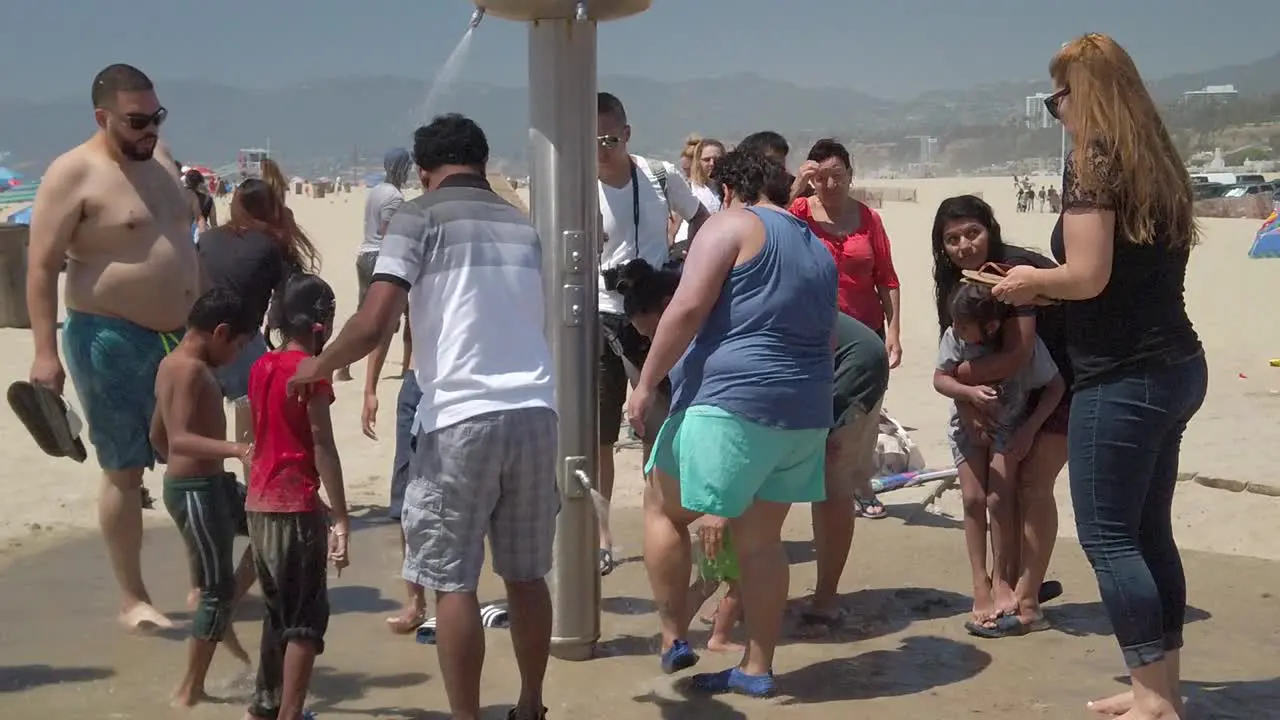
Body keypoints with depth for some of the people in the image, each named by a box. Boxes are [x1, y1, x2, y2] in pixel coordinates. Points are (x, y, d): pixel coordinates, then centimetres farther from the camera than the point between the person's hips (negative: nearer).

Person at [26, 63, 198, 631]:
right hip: (112, 342, -7)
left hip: (180, 336, 7)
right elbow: (42, 267, -14)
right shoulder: (75, 174, -12)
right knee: (125, 470, 0)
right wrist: (45, 352, -20)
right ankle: (132, 600, 11)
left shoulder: (159, 158, 11)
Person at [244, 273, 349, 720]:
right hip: (295, 505, -8)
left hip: (259, 503, 8)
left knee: (278, 609, 20)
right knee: (307, 617, -2)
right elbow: (322, 447, -16)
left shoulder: (261, 368, 10)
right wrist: (340, 518, -16)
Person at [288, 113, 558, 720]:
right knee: (526, 575, 16)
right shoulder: (520, 224, 17)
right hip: (534, 412, 6)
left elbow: (373, 325, -10)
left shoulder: (419, 217, 0)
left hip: (461, 418, -5)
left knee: (453, 583, 5)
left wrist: (317, 367, 7)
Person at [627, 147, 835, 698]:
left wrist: (646, 383, -10)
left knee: (663, 508, 10)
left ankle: (673, 639, 11)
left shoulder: (731, 225, -3)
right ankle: (757, 669, 18)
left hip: (731, 403, -7)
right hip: (805, 412, 8)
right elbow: (826, 340, 23)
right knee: (761, 539, 14)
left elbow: (688, 307, -13)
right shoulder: (819, 251, 21)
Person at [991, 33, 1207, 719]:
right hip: (1174, 367, 9)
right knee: (1149, 531, 14)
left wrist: (1028, 280, -2)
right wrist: (1044, 289, 18)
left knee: (1107, 536, -1)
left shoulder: (1094, 160, -12)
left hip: (1122, 378, -9)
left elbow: (1088, 276, -21)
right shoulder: (1155, 162, 14)